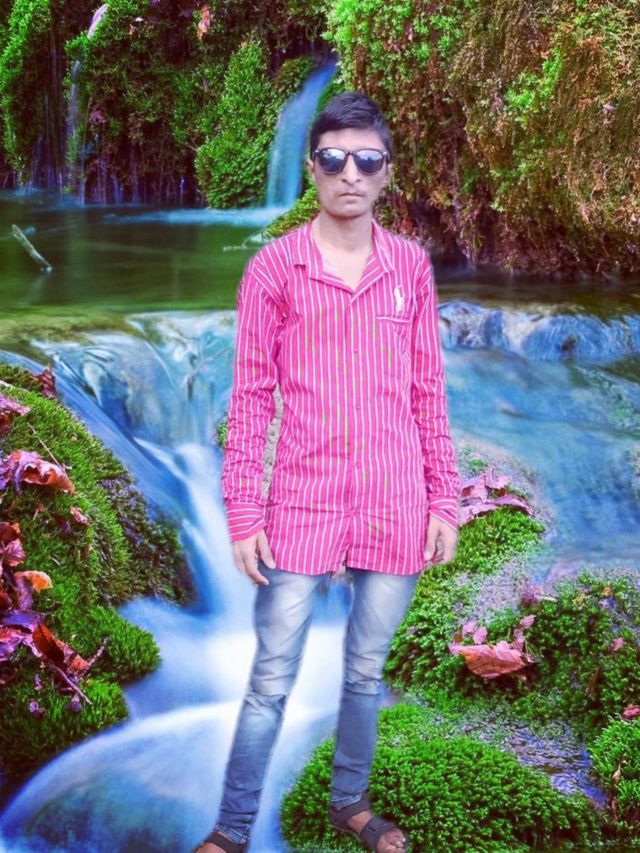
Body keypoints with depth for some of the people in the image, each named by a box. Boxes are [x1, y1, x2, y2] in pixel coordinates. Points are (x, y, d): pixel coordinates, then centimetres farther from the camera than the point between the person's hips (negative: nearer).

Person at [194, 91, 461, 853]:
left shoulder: (410, 265, 3)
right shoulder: (274, 267, -4)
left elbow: (428, 390, 6)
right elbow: (250, 397, -3)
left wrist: (444, 501, 5)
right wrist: (243, 516, -5)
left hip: (395, 507, 2)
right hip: (302, 507, -2)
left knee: (366, 671, 17)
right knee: (271, 682, 5)